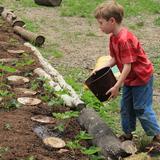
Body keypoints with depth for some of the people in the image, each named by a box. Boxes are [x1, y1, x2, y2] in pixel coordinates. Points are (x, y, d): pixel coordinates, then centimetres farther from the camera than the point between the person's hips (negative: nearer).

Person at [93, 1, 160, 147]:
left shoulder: (125, 40, -30)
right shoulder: (113, 37, 0)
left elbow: (127, 66, -29)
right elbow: (114, 59, 7)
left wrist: (116, 87, -26)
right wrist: (101, 69, -6)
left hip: (141, 77, -9)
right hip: (130, 78, 10)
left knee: (141, 108, -1)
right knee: (126, 107, 16)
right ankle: (128, 133, 30)